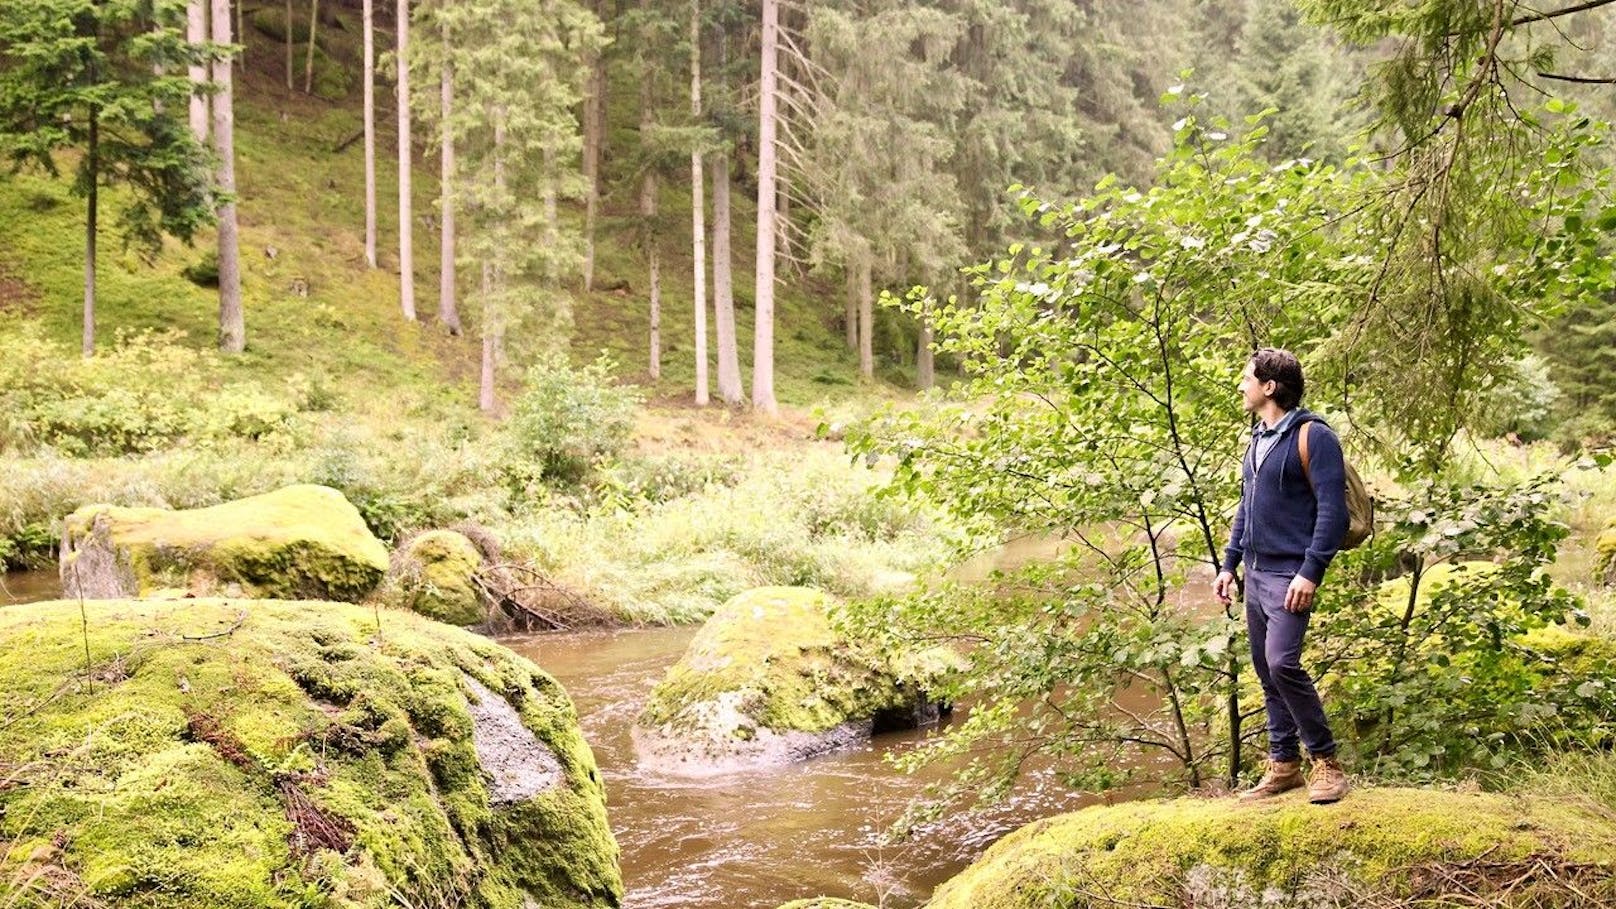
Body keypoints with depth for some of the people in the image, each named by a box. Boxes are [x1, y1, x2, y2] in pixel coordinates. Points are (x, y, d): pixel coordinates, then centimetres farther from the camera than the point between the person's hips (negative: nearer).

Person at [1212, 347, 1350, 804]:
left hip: (1290, 576, -9)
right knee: (1266, 671, 10)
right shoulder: (1258, 440, 16)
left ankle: (1326, 762, -5)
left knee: (1282, 664, -19)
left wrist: (1311, 572, -22)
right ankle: (1284, 764, 18)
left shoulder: (1312, 436, -11)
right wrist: (1229, 565, 18)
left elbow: (1332, 509, -16)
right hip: (1255, 574, 9)